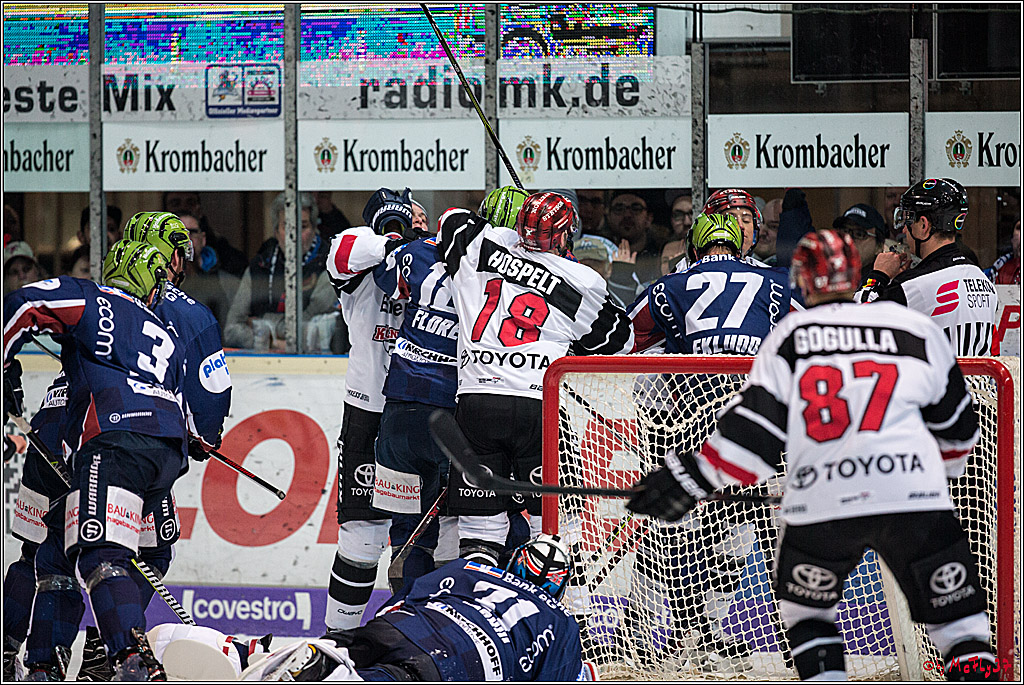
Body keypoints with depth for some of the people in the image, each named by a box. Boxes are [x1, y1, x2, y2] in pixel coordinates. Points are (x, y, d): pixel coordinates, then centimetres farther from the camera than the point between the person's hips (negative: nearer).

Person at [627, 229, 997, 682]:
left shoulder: (788, 337, 12)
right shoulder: (915, 328, 14)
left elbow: (756, 425, 3)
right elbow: (956, 426, 23)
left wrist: (697, 475, 11)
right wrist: (942, 471, 41)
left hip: (820, 507, 0)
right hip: (912, 498, 0)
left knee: (806, 609, 25)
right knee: (957, 615, 8)